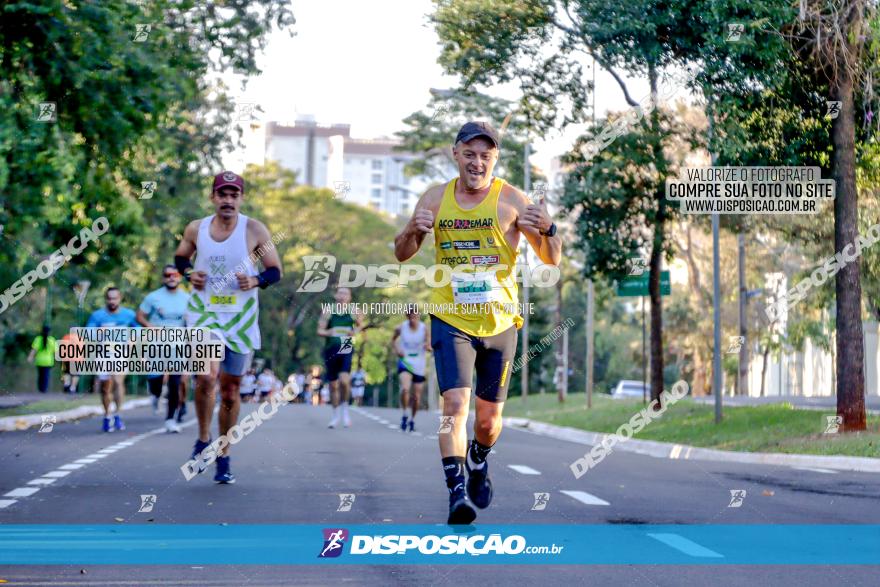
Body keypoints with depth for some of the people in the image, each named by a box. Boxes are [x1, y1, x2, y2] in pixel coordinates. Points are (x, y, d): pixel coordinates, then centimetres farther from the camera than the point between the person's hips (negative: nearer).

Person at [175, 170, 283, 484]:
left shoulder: (255, 230, -5)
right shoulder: (195, 229, 0)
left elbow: (275, 271, 1)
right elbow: (180, 257, 18)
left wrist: (255, 280, -19)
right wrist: (189, 273, -4)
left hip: (240, 318, 0)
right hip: (203, 314, 0)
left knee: (230, 390, 7)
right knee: (207, 376, -24)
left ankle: (223, 457, 23)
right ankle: (203, 440, 0)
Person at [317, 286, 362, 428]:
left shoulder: (354, 313, 0)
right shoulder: (328, 312, 0)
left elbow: (359, 325, 16)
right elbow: (320, 330, 0)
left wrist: (354, 332, -6)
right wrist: (329, 332, -21)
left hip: (346, 351, -2)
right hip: (331, 351, 2)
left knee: (344, 380, -23)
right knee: (333, 384, 9)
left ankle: (345, 409, -1)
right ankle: (336, 416, 24)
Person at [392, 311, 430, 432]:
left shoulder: (424, 328, -6)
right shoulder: (401, 328, -5)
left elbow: (430, 346, 0)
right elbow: (393, 339, 13)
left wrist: (428, 346, -23)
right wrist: (397, 349, -6)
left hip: (419, 366, 1)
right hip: (405, 362, -1)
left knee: (416, 396, 7)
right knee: (405, 388, -27)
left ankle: (412, 420, 29)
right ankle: (404, 415, -7)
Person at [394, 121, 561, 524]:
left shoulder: (511, 200, -6)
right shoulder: (435, 199, 2)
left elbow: (552, 260, -5)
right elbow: (402, 255, 10)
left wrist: (547, 230, -27)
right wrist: (412, 230, -12)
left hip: (499, 323, 0)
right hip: (451, 321, 0)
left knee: (489, 417, 12)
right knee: (455, 404, -19)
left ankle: (478, 461, 44)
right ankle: (457, 492, -17)